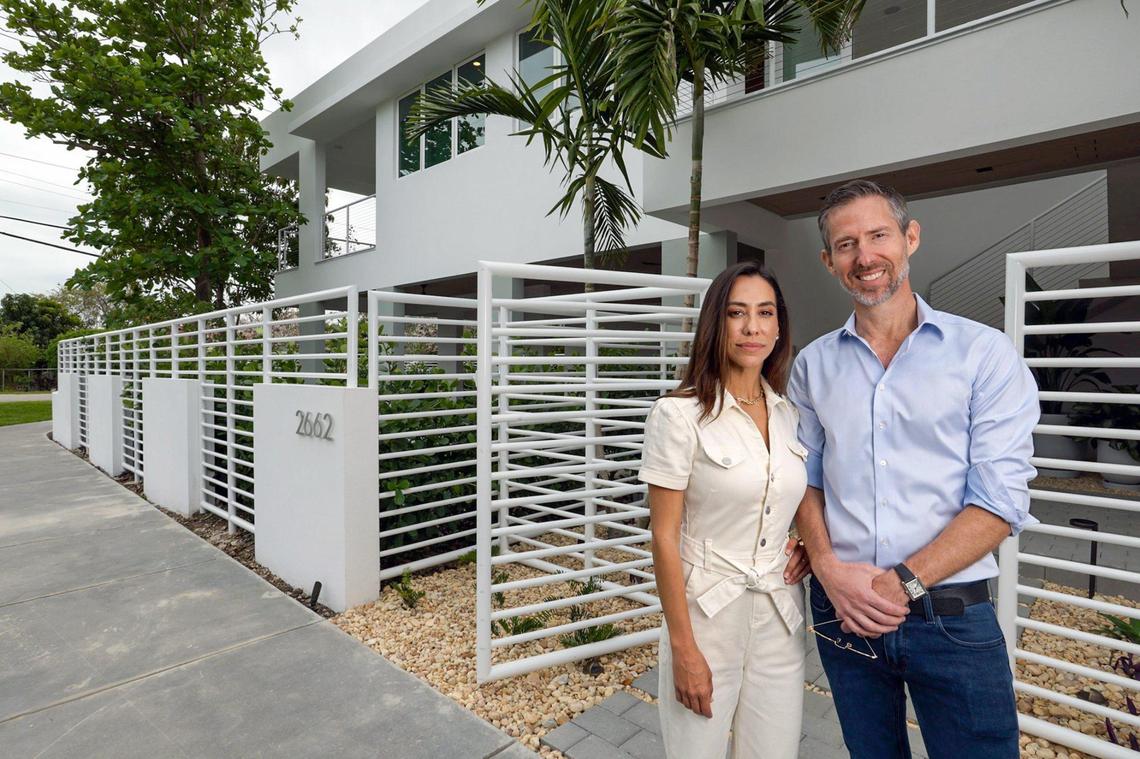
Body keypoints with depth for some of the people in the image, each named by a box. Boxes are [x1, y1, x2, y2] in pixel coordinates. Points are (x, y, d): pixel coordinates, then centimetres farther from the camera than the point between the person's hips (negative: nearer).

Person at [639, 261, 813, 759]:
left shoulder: (792, 416, 2)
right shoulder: (679, 414, -15)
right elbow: (664, 537, -14)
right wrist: (683, 648, -13)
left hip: (782, 620, 5)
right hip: (706, 616, -5)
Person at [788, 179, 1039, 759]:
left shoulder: (985, 353, -6)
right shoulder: (812, 365, 2)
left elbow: (1000, 501, -10)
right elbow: (807, 477, 4)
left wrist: (903, 583, -17)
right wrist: (828, 568, -10)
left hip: (953, 617, -2)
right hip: (841, 610, 3)